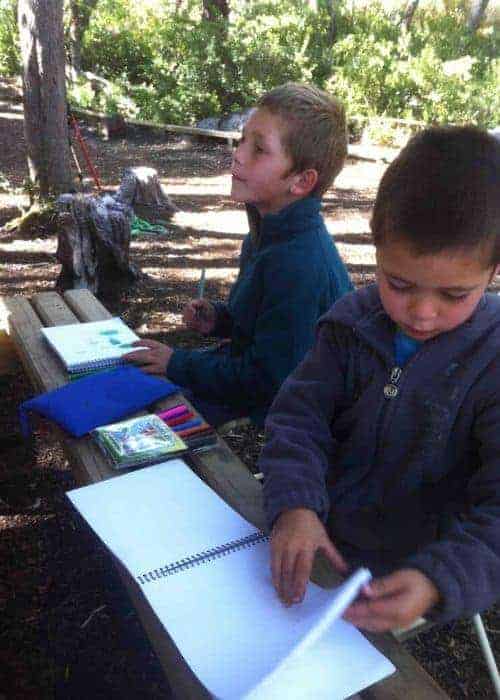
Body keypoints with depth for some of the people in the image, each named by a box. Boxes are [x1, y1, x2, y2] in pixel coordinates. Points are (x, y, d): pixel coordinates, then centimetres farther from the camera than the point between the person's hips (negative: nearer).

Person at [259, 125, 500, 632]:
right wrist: (293, 503, -27)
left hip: (404, 576, -3)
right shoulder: (353, 324, -9)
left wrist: (439, 581, -38)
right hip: (318, 543, 3)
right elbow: (299, 418, -9)